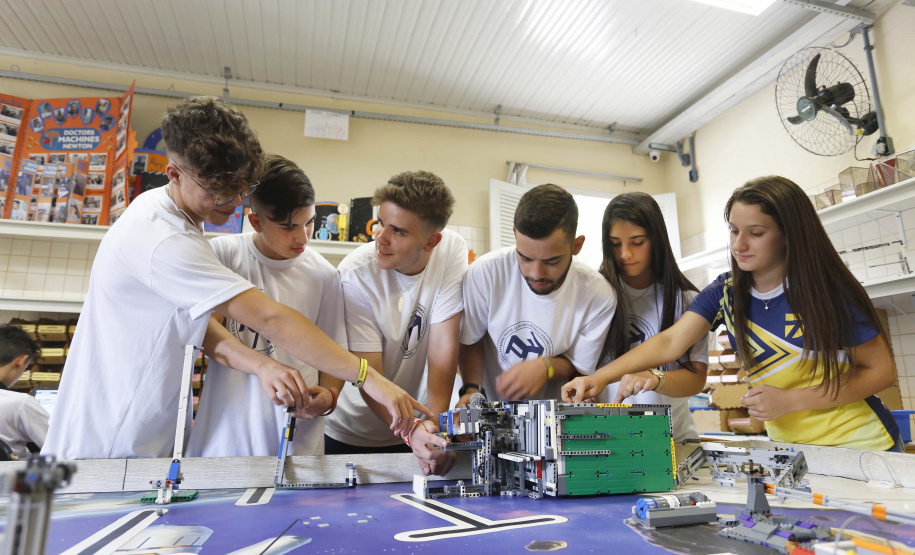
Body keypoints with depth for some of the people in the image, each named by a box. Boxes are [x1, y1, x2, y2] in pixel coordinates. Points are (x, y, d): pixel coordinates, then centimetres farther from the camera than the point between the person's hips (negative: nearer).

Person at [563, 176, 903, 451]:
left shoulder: (830, 291, -16)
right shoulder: (724, 293, -7)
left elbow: (881, 371, -10)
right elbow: (670, 342, -19)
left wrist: (790, 400, -21)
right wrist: (600, 377, -34)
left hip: (861, 447, -3)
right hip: (788, 448, 3)